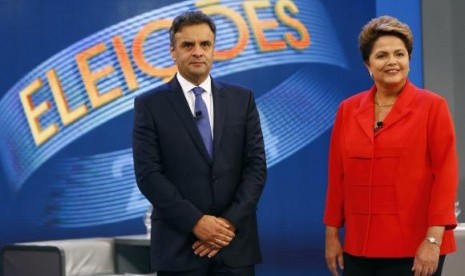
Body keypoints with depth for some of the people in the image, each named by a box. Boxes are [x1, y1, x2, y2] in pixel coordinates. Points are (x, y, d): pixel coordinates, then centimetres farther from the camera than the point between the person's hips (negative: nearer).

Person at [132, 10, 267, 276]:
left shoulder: (242, 98, 7)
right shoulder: (150, 105, 0)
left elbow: (257, 165, 3)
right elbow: (148, 174, -6)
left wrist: (230, 222, -9)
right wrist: (196, 222, -14)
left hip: (235, 242, 2)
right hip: (179, 244, -2)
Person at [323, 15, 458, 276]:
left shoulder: (433, 107, -3)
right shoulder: (348, 110, 8)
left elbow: (446, 175, -8)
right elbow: (338, 177, 10)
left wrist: (433, 239, -14)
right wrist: (332, 234, 7)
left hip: (415, 250, -3)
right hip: (359, 248, 4)